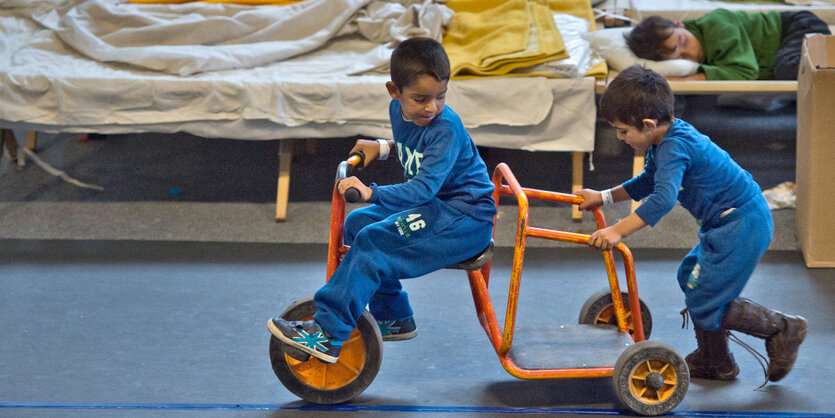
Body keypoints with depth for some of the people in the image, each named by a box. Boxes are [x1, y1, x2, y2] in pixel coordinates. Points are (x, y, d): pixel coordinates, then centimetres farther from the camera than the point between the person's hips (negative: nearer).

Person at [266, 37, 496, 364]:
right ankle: (393, 318, 15)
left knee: (372, 244, -22)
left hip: (466, 217, -10)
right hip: (434, 205, 10)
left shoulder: (445, 129, -25)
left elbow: (424, 187, -36)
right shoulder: (399, 110, 2)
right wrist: (383, 148, 9)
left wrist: (372, 193, -46)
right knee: (357, 223, 4)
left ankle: (330, 335, -20)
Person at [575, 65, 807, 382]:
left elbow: (663, 198, -38)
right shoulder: (669, 139, 10)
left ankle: (782, 329, 7)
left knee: (704, 302, -6)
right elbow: (648, 182, 28)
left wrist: (617, 231, -41)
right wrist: (603, 197, 25)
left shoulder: (675, 147, -23)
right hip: (730, 224, 11)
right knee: (691, 278, 21)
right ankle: (714, 361, 33)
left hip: (742, 225, -11)